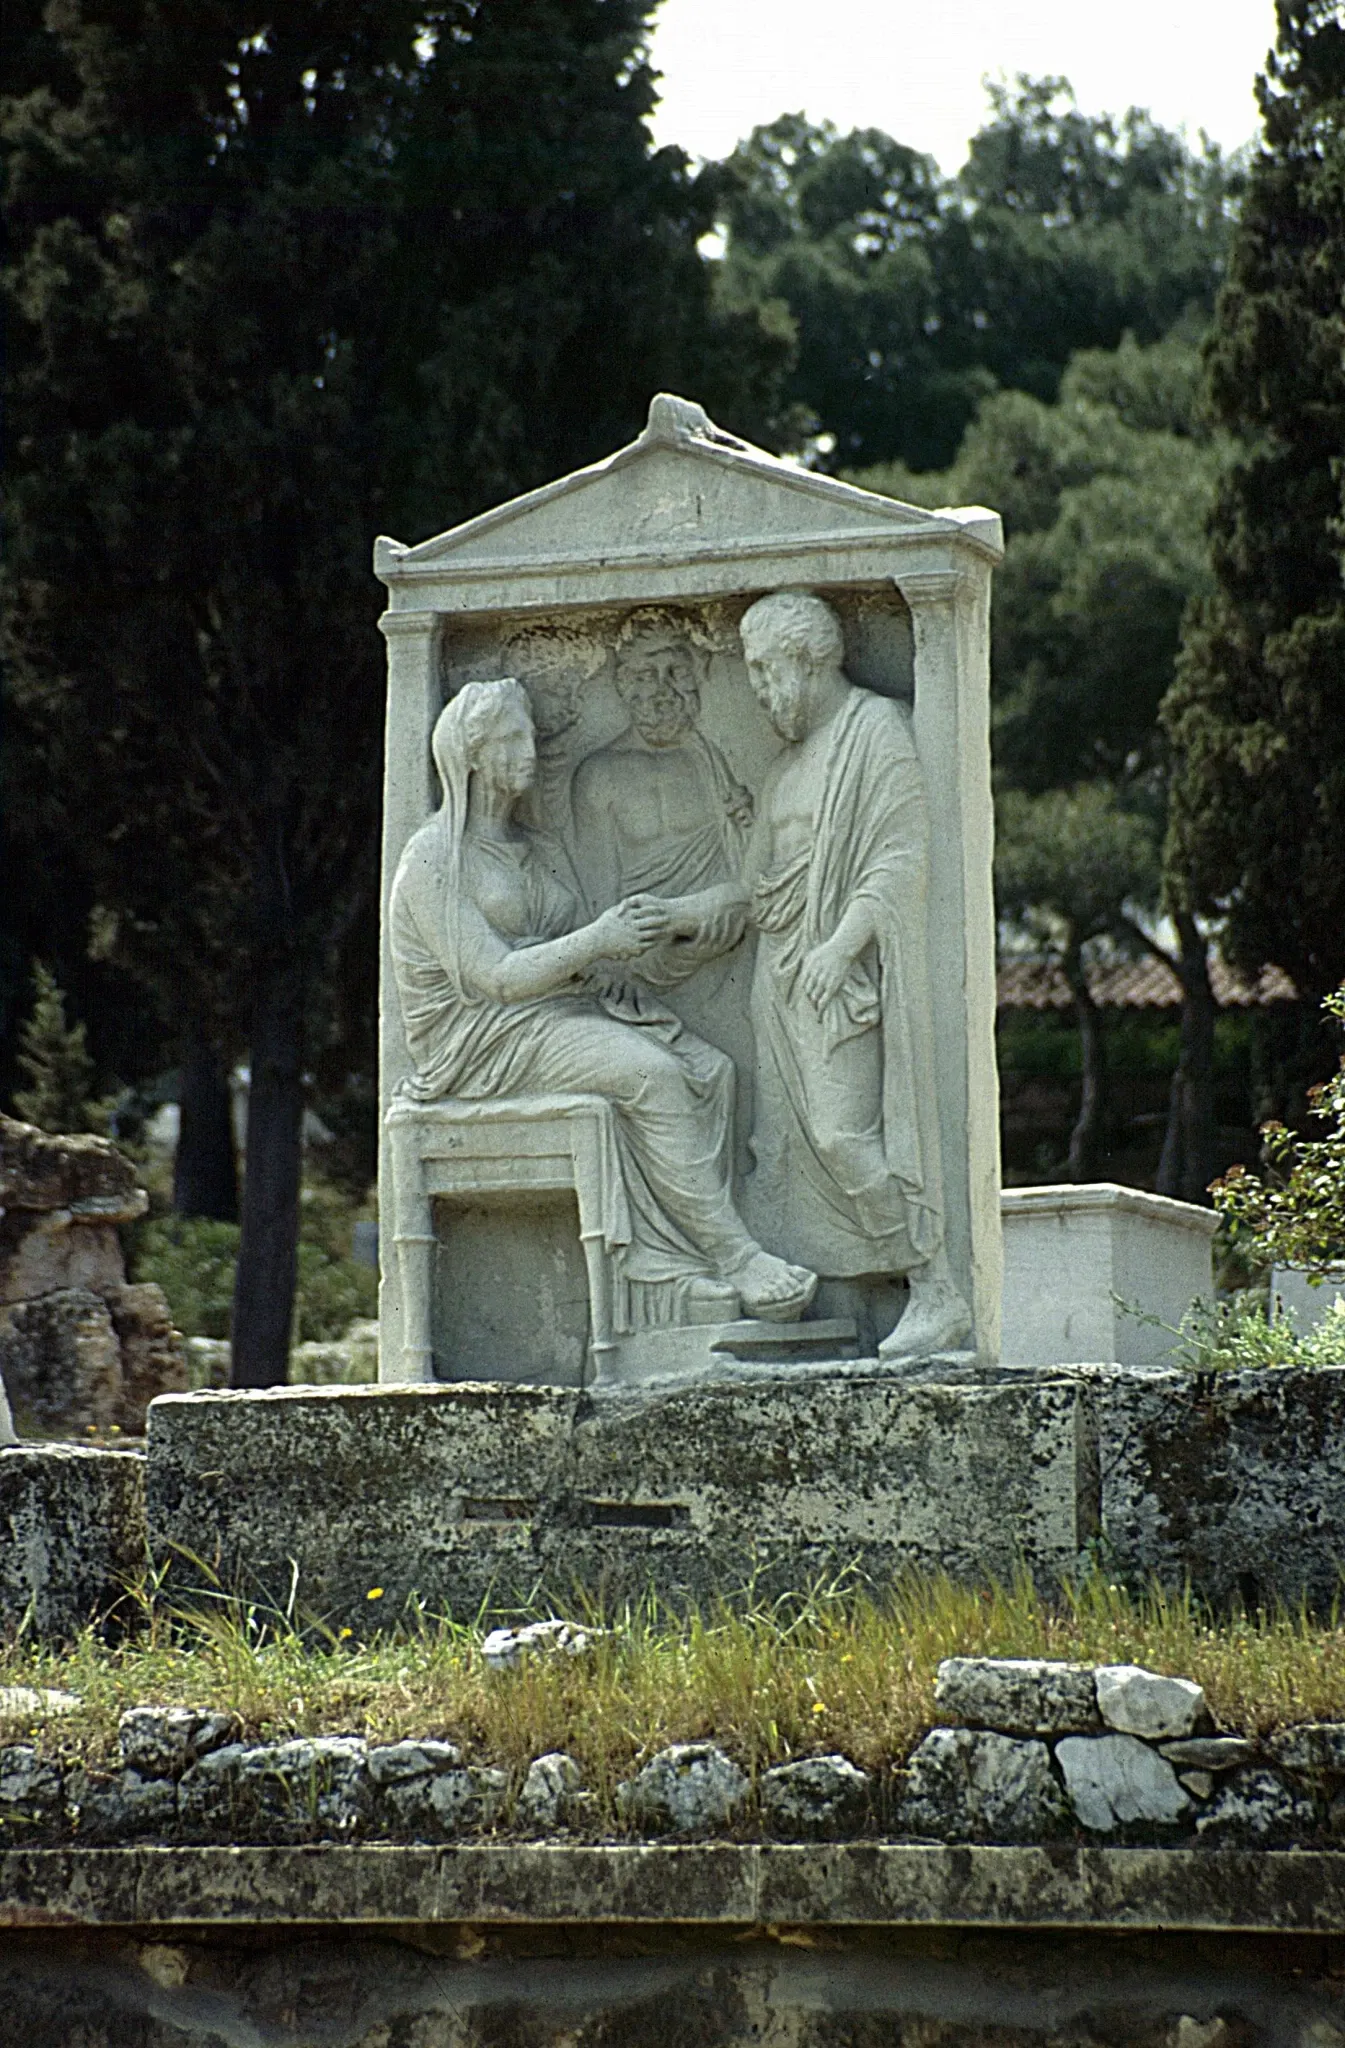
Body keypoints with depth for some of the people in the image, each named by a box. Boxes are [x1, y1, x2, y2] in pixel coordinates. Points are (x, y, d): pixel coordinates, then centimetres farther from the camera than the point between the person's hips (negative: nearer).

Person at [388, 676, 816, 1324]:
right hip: (481, 1040, -9)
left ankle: (679, 1261, -21)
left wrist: (626, 929, -2)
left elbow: (561, 952, 17)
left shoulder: (517, 846, 18)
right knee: (653, 1074, -28)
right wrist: (598, 940, -20)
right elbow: (494, 977, -18)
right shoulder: (433, 860, -10)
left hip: (556, 1012, 9)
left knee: (711, 1070, -13)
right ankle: (739, 1258, -23)